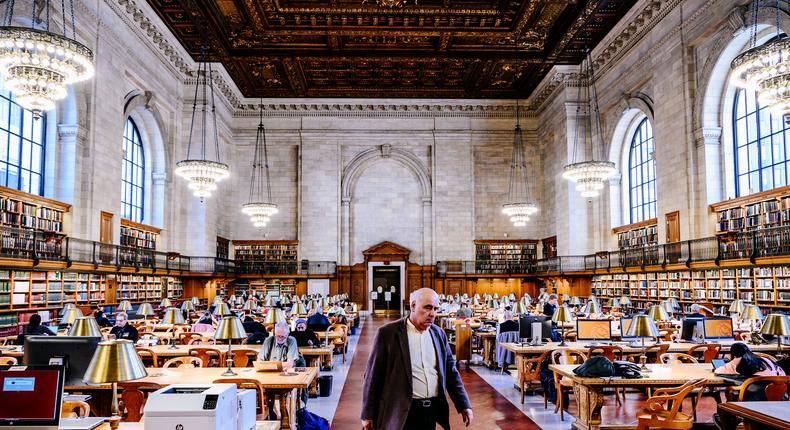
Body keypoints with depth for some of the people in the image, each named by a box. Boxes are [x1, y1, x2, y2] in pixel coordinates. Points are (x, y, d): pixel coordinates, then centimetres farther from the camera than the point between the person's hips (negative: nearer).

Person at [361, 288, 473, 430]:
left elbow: (450, 371, 11)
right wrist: (368, 414, -4)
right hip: (401, 413, -4)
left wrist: (464, 405, 4)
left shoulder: (439, 334, 7)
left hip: (432, 411, 5)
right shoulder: (388, 333, -8)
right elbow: (373, 375, -6)